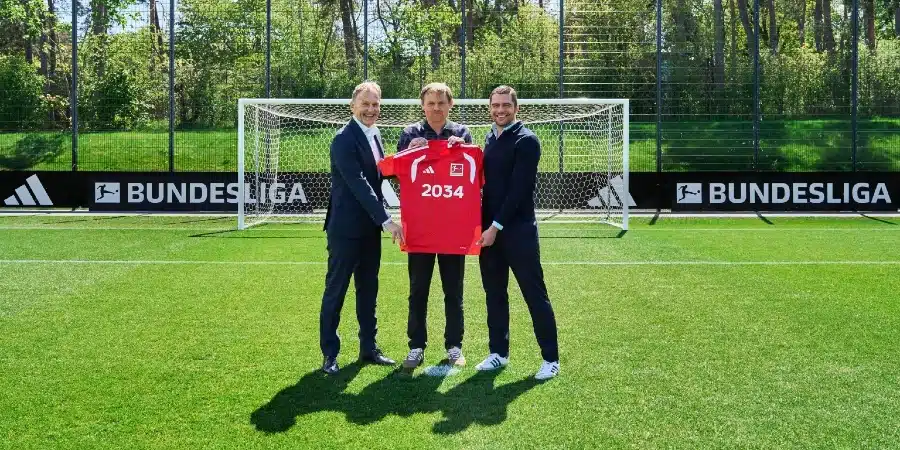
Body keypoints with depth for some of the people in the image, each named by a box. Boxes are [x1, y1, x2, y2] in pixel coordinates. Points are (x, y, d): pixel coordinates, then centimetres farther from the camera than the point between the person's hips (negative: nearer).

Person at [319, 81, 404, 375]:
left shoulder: (374, 135, 10)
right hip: (346, 228, -8)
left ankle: (368, 348, 23)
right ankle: (330, 354, 12)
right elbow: (359, 184, -22)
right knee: (336, 290, 2)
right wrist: (386, 221, -23)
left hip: (370, 227, 8)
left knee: (368, 290, 13)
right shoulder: (344, 140, -16)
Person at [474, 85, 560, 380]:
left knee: (535, 295, -1)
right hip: (489, 228, 7)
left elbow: (519, 189, -16)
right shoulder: (491, 138, 13)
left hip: (518, 230, -7)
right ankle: (499, 352, 23)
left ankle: (551, 359, 7)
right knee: (494, 294, 12)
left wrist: (496, 226, -16)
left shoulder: (526, 140, -10)